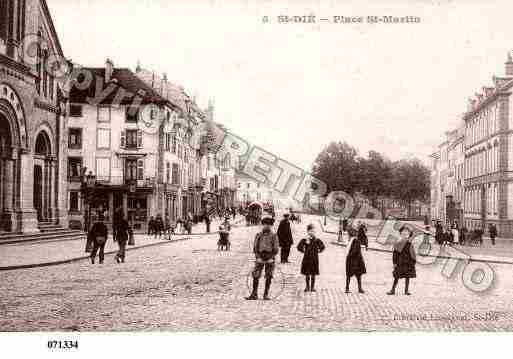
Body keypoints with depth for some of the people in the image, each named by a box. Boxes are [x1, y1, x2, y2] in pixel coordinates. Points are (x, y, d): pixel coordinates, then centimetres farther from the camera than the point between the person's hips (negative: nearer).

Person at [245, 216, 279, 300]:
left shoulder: (274, 236, 3)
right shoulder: (258, 235, 6)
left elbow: (276, 250, 1)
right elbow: (255, 248, 5)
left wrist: (271, 258, -9)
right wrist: (258, 257, -7)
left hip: (270, 259, 0)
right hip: (259, 258, 1)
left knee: (268, 277, 2)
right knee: (255, 276, -5)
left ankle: (266, 295, 10)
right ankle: (254, 295, 1)